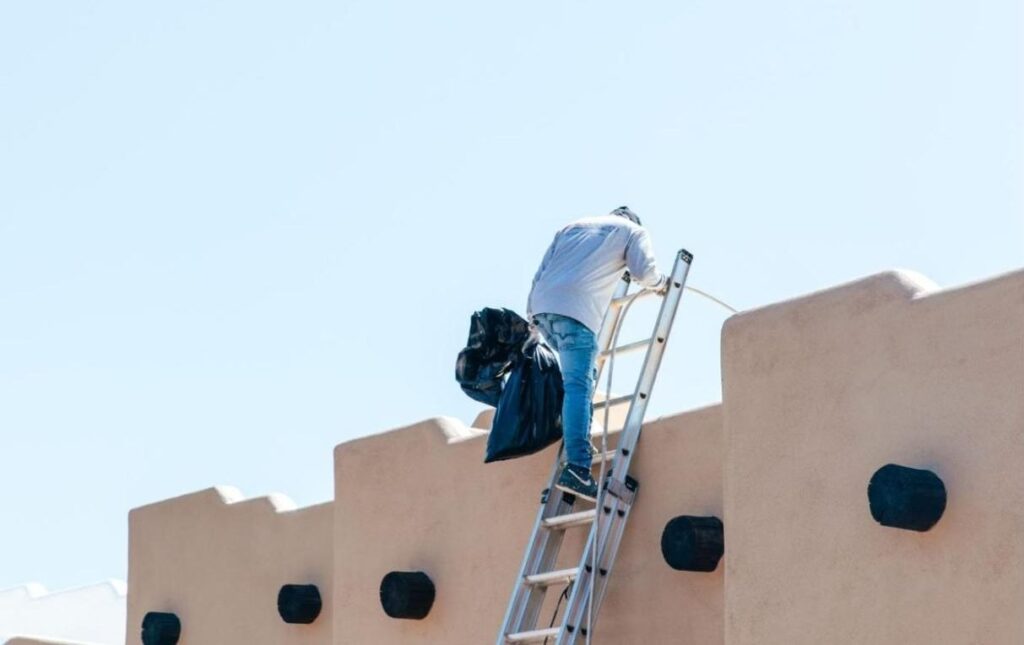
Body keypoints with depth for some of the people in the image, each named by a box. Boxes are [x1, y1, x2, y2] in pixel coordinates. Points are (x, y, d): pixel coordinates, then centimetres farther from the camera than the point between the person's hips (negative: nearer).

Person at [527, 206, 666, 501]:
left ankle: (578, 442, 11)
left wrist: (531, 314, 24)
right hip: (577, 309, -6)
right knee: (579, 386, -14)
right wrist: (661, 283, 25)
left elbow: (542, 270, 24)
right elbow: (643, 270, 3)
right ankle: (577, 467, -26)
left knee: (582, 376, 23)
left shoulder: (575, 226, 32)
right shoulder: (632, 231, 19)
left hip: (542, 304, 6)